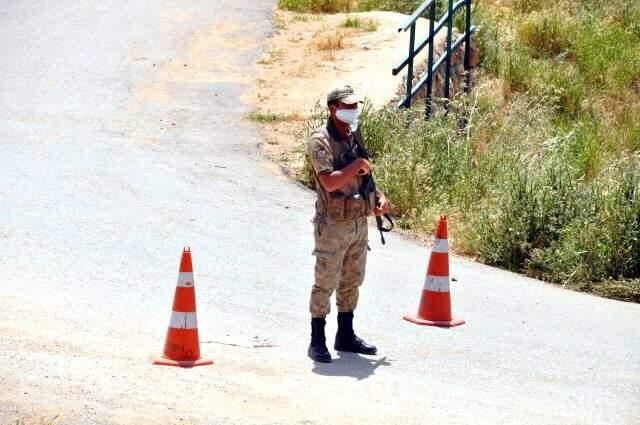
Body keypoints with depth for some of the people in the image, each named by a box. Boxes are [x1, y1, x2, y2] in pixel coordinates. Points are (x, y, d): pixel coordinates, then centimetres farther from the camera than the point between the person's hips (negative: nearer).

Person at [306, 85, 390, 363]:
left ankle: (346, 336, 26)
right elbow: (330, 182, -27)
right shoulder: (320, 141, -16)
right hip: (333, 225, -8)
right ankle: (317, 342, 5)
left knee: (351, 282, 15)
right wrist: (358, 165, -18)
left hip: (359, 223, 8)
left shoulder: (355, 136, 9)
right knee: (325, 284, -2)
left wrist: (378, 197, 6)